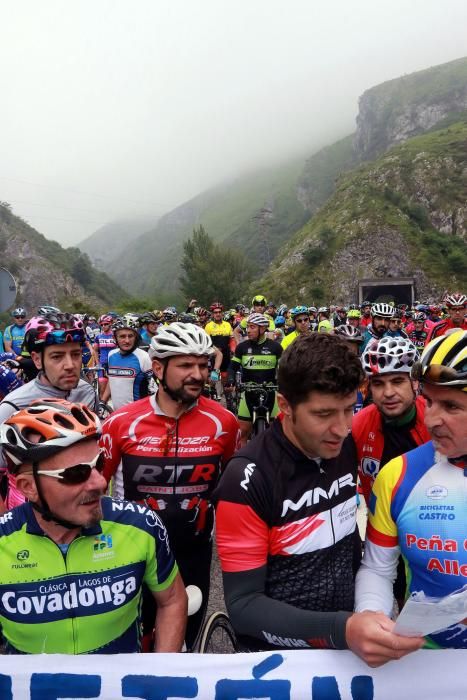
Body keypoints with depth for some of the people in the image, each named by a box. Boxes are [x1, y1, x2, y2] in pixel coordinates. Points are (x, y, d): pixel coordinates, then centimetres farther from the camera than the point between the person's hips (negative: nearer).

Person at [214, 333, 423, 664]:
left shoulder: (347, 448, -7)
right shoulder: (248, 479, -23)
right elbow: (243, 605, -20)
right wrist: (339, 630, -29)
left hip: (349, 642, 3)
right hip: (277, 656, -3)